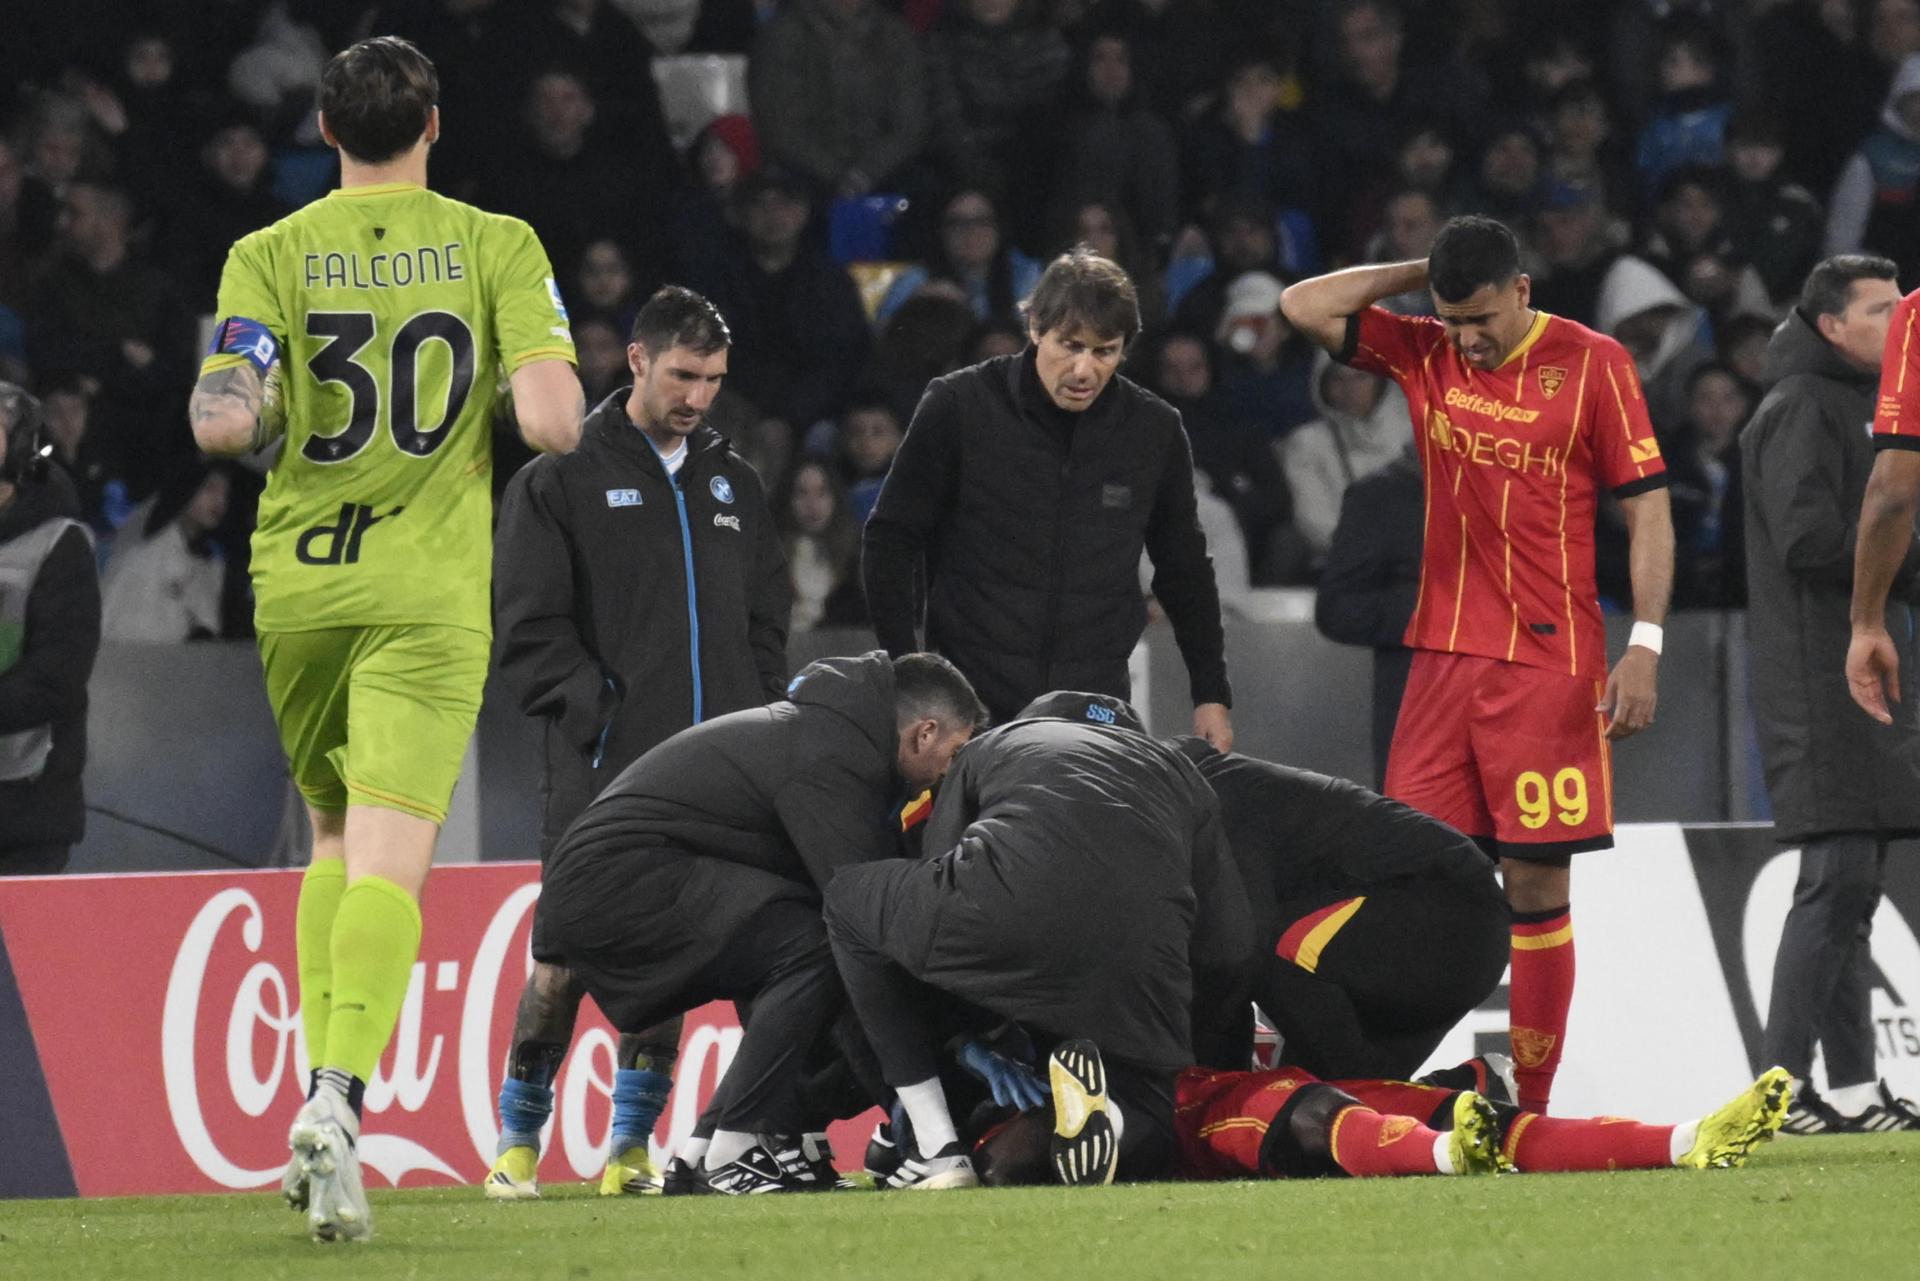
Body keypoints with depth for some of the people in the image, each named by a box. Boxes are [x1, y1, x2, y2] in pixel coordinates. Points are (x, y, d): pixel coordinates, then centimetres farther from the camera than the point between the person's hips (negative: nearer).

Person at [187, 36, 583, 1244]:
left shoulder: (272, 257, 0)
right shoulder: (498, 248, 0)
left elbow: (223, 421, -12)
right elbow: (556, 421, -10)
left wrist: (265, 405, 11)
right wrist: (519, 402, 13)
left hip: (297, 588, 2)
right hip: (427, 595, -2)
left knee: (335, 837, 21)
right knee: (389, 862, -9)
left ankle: (324, 1090, 12)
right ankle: (341, 1102, -30)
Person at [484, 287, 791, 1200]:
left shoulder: (734, 486, 18)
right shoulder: (561, 482, 3)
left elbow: (764, 624, 21)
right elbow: (528, 631, -3)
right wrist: (603, 715, -12)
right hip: (602, 772, -4)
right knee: (569, 962, -7)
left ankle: (631, 1148, 10)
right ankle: (517, 1146, 5)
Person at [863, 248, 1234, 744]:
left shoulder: (1154, 430, 4)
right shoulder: (958, 408, -4)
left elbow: (1184, 570, 16)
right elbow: (891, 541, 2)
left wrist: (1211, 694, 14)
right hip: (970, 710, -2)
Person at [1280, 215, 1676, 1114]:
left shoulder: (1592, 364, -3)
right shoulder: (1424, 354, 9)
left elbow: (1648, 509, -3)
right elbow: (1305, 307, 8)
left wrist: (1645, 645, -10)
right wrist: (1424, 271, 3)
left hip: (1549, 662, -4)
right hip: (1443, 658, 4)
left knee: (1536, 883, -3)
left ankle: (1531, 1100, 0)